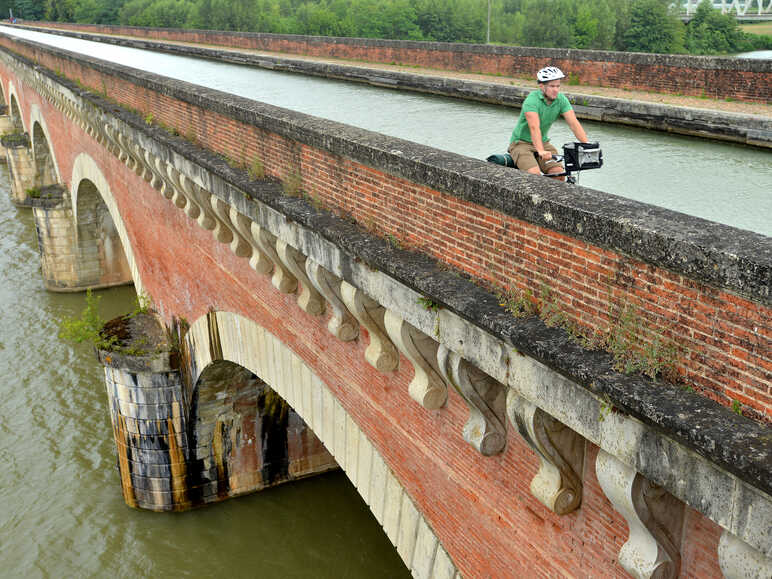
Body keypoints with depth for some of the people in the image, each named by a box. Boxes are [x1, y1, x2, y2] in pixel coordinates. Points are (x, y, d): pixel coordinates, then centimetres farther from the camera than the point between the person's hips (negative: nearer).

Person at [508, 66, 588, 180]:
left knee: (559, 174, -15)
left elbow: (574, 123, -15)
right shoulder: (532, 100, -23)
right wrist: (541, 151, -51)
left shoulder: (561, 99, -7)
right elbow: (534, 127, -37)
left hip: (543, 142, 5)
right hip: (521, 143, -5)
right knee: (535, 174, -27)